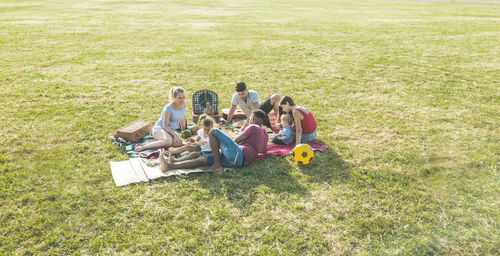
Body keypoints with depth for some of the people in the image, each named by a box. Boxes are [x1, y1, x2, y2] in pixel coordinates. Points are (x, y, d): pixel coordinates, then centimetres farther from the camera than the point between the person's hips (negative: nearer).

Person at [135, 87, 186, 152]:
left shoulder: (183, 105, 3)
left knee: (179, 143, -32)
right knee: (169, 141, -42)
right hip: (160, 128, -6)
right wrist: (175, 135, -24)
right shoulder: (169, 108, -17)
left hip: (171, 131, 6)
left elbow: (182, 120, 18)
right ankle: (143, 147, -28)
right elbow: (165, 125, -17)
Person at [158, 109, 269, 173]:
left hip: (239, 154, -9)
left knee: (213, 132, -10)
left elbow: (235, 141, 4)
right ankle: (170, 166, -5)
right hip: (242, 162, 9)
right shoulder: (264, 133, 31)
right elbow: (264, 150, 44)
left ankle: (217, 165, -10)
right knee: (203, 158, 4)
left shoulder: (253, 127, 6)